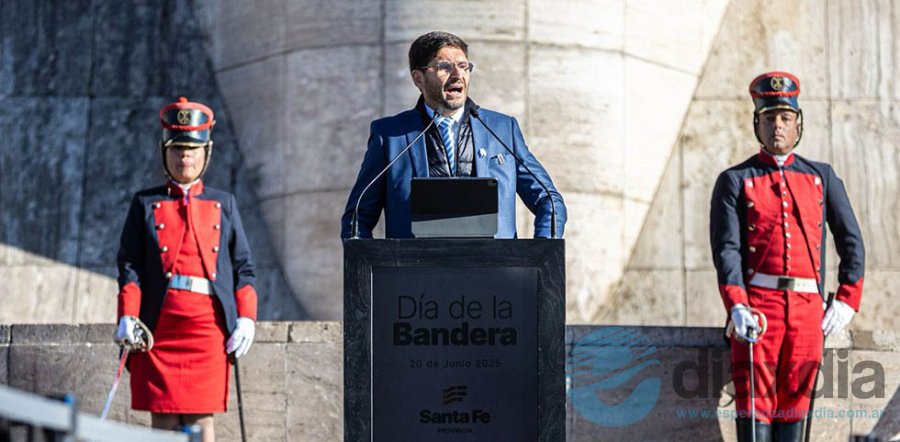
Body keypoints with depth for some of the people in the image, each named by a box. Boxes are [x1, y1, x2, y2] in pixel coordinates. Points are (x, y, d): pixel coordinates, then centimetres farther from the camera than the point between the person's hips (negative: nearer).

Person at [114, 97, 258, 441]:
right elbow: (129, 266, 6)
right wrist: (127, 317, -8)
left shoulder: (224, 205, 15)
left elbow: (243, 267, 11)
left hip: (208, 325, 0)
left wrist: (246, 319, -1)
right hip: (158, 323, 0)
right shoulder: (146, 204, 12)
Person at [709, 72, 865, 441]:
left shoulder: (822, 178, 14)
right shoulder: (735, 182, 5)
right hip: (757, 306, -3)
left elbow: (851, 241, 16)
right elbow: (726, 249, -5)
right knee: (754, 404, -8)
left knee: (794, 403, 4)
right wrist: (736, 307, -19)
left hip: (808, 309, 3)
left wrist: (847, 301, 6)